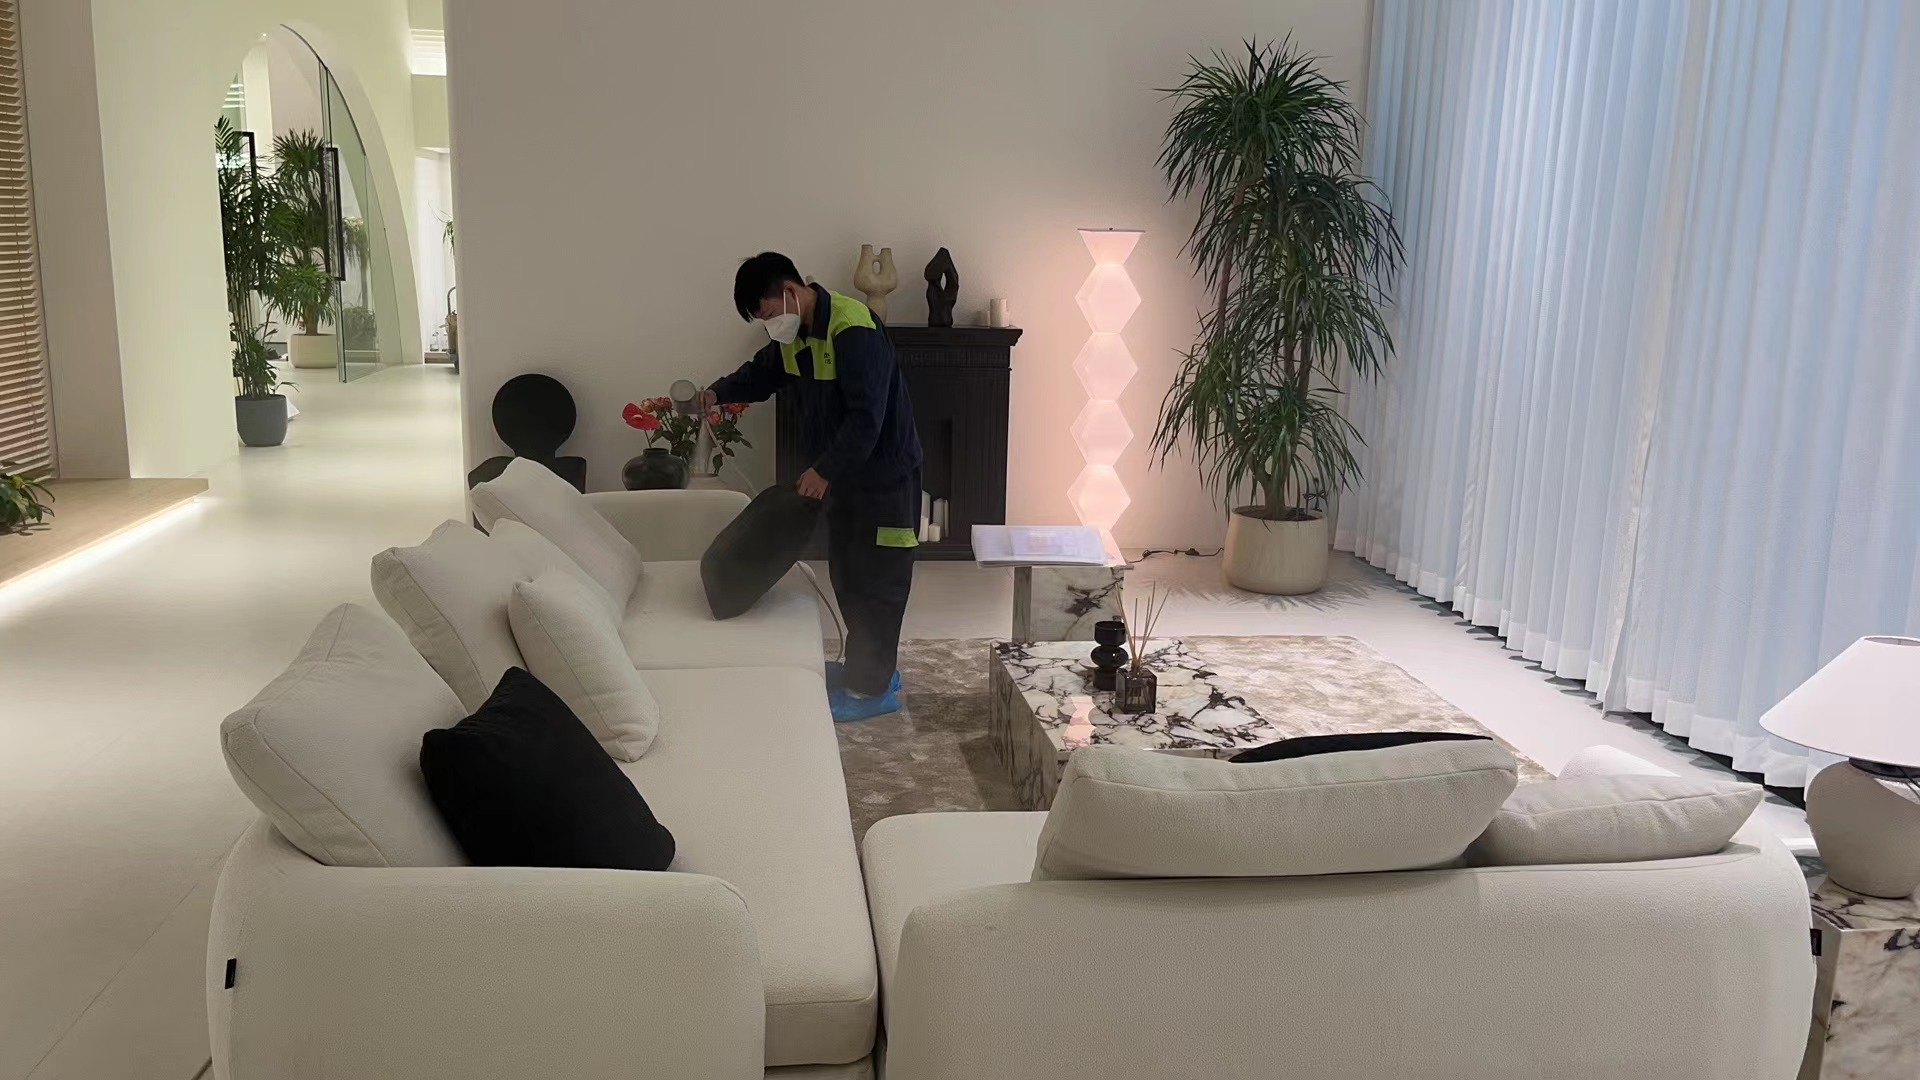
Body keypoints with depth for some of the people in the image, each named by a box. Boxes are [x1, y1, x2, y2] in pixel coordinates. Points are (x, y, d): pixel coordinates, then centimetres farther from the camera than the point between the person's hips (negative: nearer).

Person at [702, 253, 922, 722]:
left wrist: (825, 470, -30)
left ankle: (873, 688, 8)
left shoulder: (854, 330, -26)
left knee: (878, 579, -1)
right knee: (846, 572, 16)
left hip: (884, 473, -9)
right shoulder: (792, 334, 2)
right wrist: (717, 394, 2)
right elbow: (761, 374, 19)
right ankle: (868, 665, 30)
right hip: (843, 472, 9)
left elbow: (866, 417, -30)